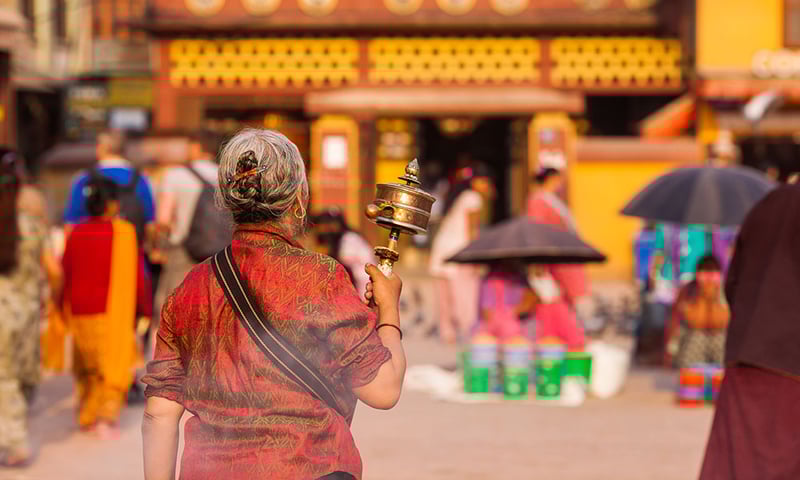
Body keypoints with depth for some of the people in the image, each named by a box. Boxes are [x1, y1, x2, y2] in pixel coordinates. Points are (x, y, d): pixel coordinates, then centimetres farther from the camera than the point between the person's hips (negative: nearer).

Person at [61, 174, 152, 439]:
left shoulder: (75, 234, -1)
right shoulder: (124, 233, -11)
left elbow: (65, 275, 4)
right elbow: (138, 276, -7)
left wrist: (65, 309, 16)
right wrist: (145, 309, 3)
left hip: (80, 312, 4)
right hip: (113, 313, -4)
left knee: (87, 368, 21)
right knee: (116, 369, 4)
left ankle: (87, 416, 26)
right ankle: (106, 418, -10)